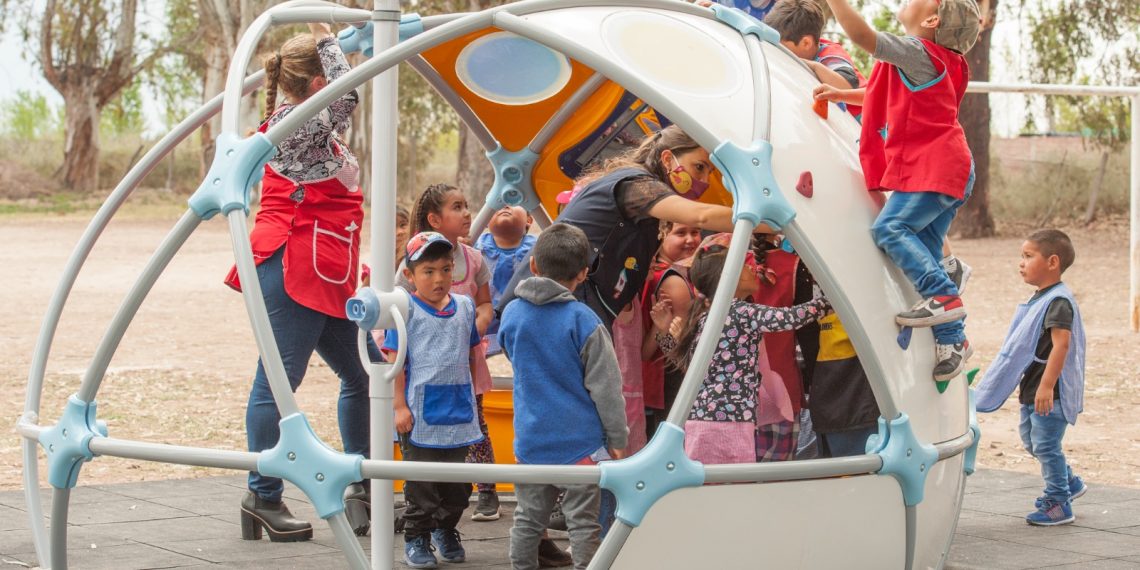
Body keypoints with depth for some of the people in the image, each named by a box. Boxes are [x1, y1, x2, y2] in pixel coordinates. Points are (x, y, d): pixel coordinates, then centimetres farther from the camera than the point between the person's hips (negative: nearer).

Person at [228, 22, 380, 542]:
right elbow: (346, 96, -25)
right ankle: (263, 497, -2)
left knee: (364, 372, 12)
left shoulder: (310, 125, 18)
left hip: (324, 277, 11)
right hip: (292, 272, -11)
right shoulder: (294, 124, -13)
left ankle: (360, 485, 20)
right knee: (278, 382, -6)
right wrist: (326, 38, -17)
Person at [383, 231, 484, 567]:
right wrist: (399, 406, -12)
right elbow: (394, 360, -8)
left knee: (457, 478, 12)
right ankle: (416, 539, 11)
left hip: (458, 411, 5)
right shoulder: (405, 310, -7)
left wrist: (471, 395, 19)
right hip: (421, 412, -5)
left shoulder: (464, 306, 8)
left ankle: (445, 530, 30)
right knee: (421, 481, 1)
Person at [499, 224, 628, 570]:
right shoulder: (583, 321, -14)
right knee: (583, 522, 1)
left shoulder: (512, 314, 2)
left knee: (528, 519, 14)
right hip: (580, 440, -4)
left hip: (530, 441, 4)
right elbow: (605, 386, -10)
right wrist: (617, 439, -1)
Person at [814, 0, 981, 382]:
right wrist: (841, 95, 27)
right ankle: (951, 340, 10)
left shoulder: (916, 52, -11)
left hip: (931, 170, -10)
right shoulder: (936, 61, 20)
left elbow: (862, 35, -22)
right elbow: (892, 97, 33)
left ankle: (942, 295, -24)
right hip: (949, 169, 10)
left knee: (891, 227, -18)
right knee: (924, 249, 9)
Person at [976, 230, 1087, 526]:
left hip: (1050, 392, -10)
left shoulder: (1058, 301, -19)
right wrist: (1027, 385, 25)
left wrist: (1046, 386, -31)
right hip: (1033, 389, 10)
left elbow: (1061, 344, -27)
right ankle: (1069, 482, 34)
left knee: (1046, 445, -4)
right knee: (1031, 439, 20)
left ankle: (1058, 504, 6)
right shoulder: (1041, 299, 13)